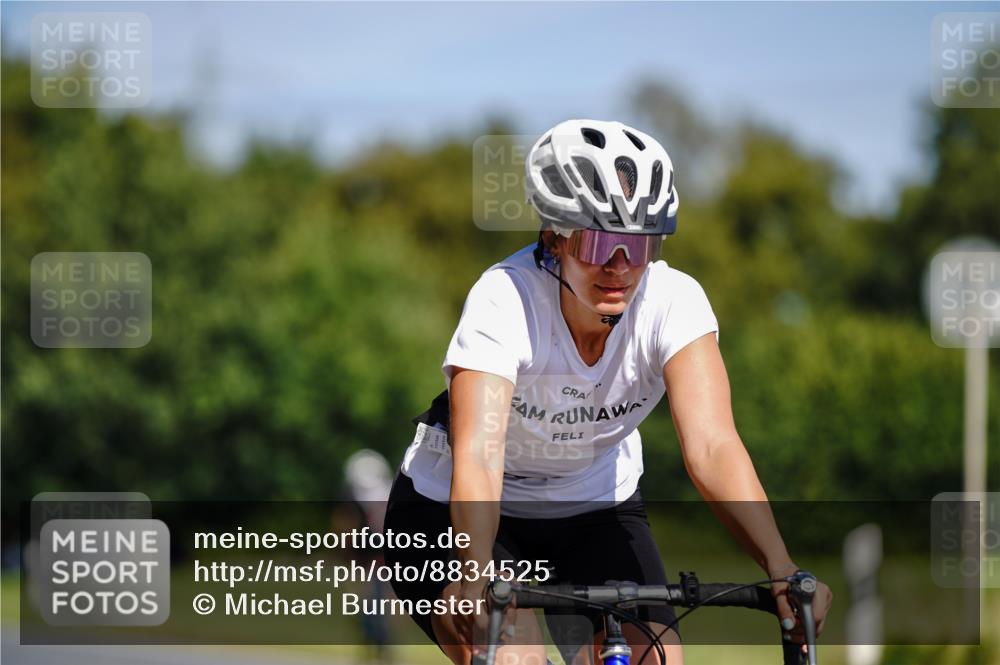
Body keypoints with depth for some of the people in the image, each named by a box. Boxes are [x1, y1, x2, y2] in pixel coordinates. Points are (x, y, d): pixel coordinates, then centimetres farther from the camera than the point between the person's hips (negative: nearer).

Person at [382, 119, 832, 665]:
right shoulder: (505, 298, -31)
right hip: (448, 513, -3)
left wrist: (781, 570, -47)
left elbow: (712, 446, -33)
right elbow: (477, 454, -42)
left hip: (594, 513, 3)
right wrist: (474, 577, -59)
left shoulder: (674, 302, -23)